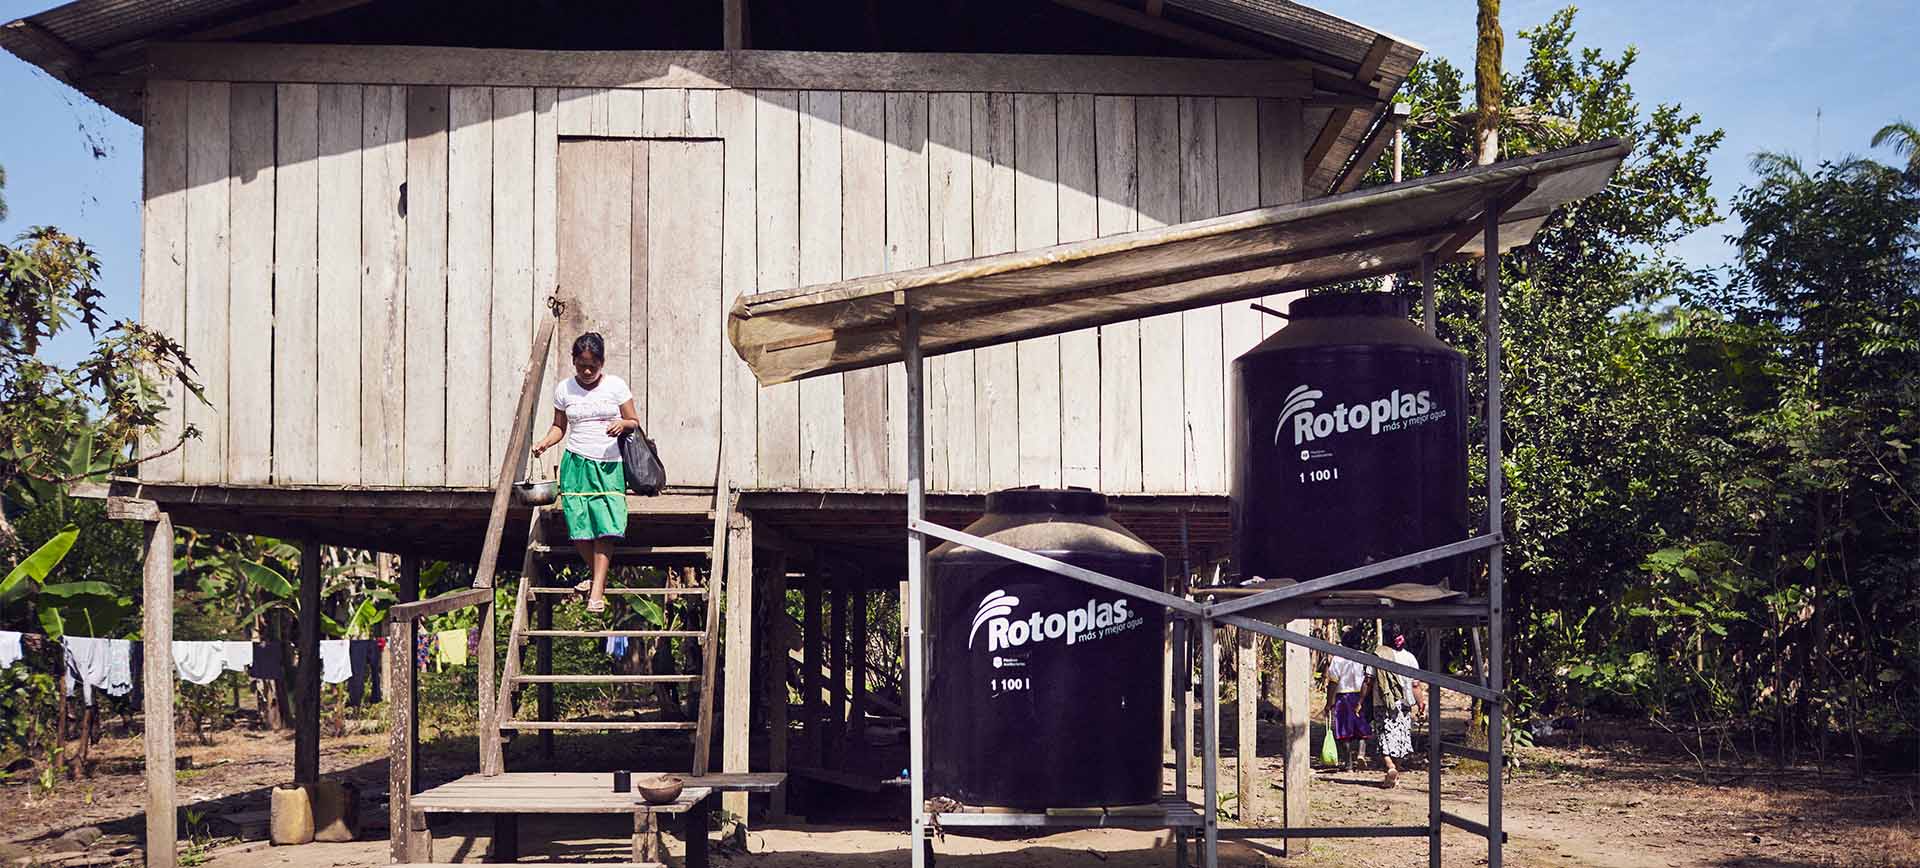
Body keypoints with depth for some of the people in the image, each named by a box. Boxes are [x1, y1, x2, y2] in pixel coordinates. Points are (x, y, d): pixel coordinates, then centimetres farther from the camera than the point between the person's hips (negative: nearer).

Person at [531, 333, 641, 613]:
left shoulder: (616, 386, 0)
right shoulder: (564, 389, 5)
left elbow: (635, 422, 4)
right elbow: (559, 426, 12)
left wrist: (622, 424, -18)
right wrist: (545, 442, -7)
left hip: (610, 466, -2)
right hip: (576, 464, 2)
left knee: (605, 527, -11)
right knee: (579, 527, -3)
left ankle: (597, 591, -10)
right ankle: (598, 577, 21)